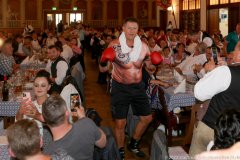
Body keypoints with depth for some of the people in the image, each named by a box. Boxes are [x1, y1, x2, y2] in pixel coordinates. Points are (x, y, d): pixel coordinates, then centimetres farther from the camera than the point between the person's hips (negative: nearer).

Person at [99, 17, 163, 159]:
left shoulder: (143, 46, -2)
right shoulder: (115, 45, -14)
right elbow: (103, 68, -14)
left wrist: (154, 60, -11)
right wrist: (104, 60, -36)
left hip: (138, 86, 4)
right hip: (120, 88, -4)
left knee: (147, 118, 10)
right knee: (120, 123, -2)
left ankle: (133, 144, 34)